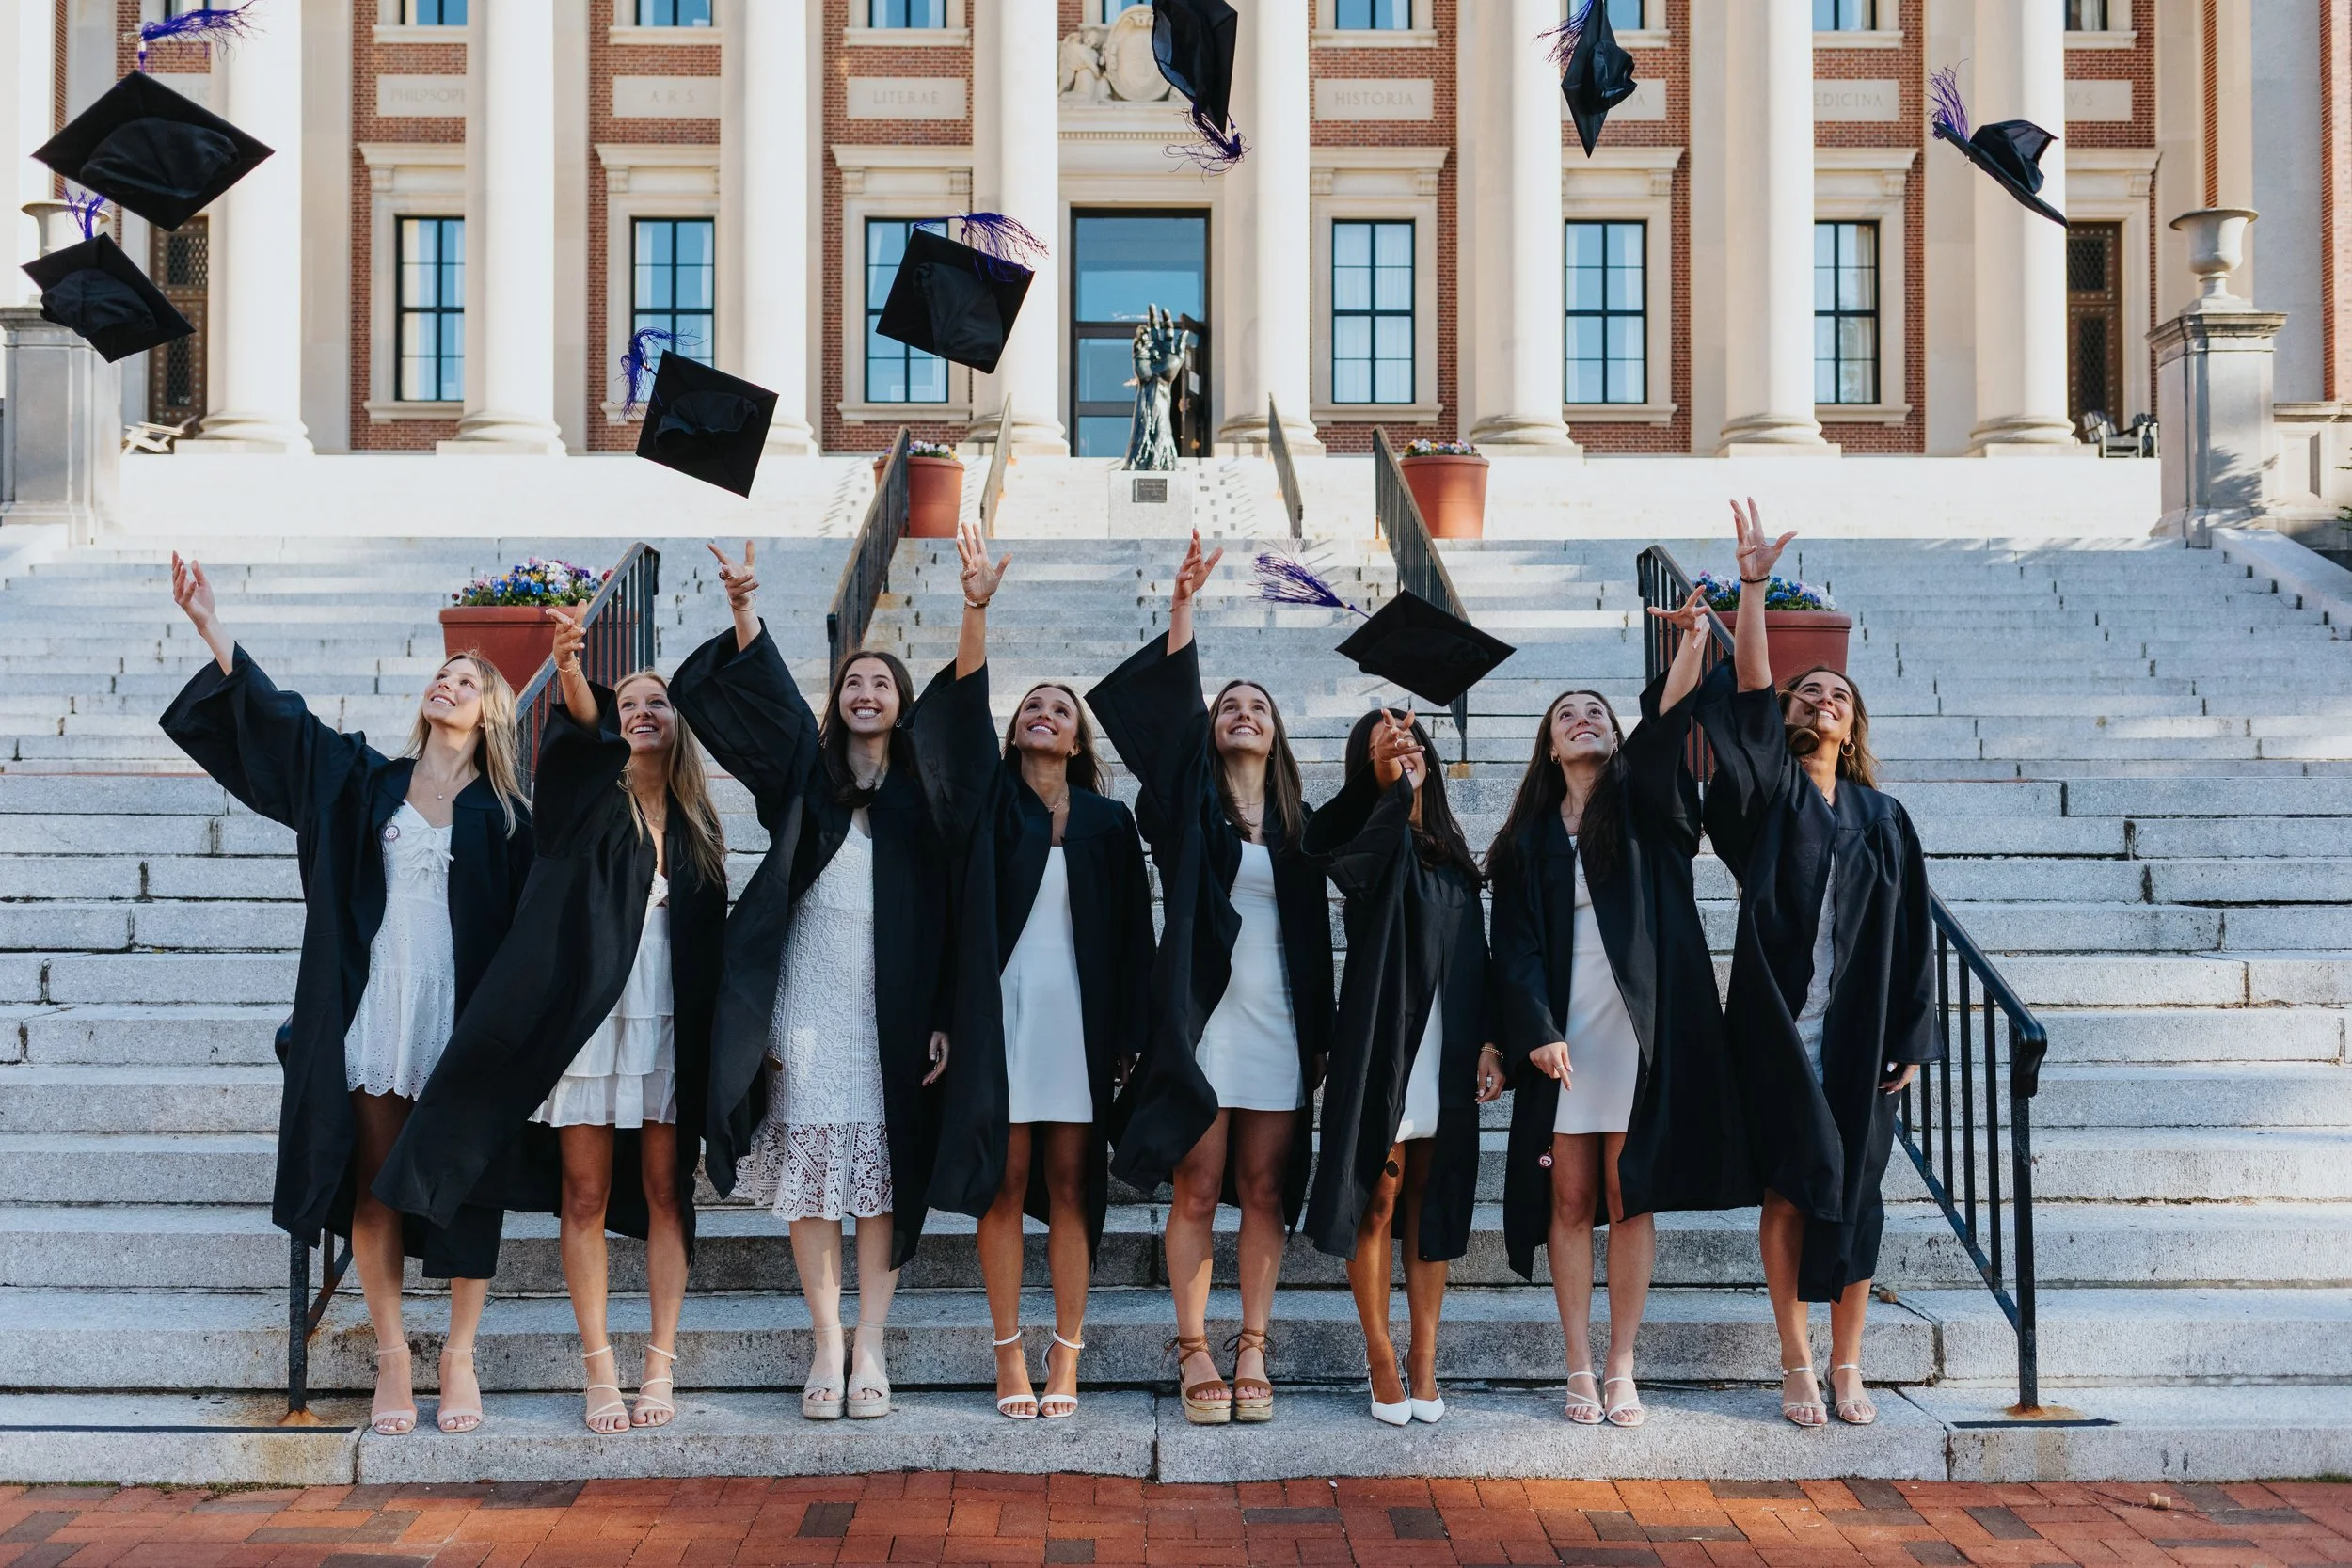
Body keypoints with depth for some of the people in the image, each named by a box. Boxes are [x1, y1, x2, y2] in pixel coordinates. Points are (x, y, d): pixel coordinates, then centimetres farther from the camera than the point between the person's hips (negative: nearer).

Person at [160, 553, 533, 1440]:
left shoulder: (504, 815, 3)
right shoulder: (369, 781, 10)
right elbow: (278, 717, 7)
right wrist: (211, 630, 1)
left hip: (466, 1014, -2)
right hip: (377, 1009, 2)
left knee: (465, 1185, 2)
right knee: (376, 1187, 4)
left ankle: (459, 1354, 14)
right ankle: (391, 1353, 15)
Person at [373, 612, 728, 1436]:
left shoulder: (696, 825, 12)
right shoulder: (591, 796, 2)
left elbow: (711, 941, 11)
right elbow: (578, 728, -22)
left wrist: (712, 1042, 4)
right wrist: (570, 668, -43)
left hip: (671, 1028, 2)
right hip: (588, 1018, -2)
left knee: (665, 1193, 4)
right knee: (585, 1197, 0)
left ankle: (661, 1365, 10)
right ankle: (600, 1371, 6)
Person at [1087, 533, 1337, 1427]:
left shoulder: (1295, 825, 14)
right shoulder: (1189, 802, 6)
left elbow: (1314, 935, 13)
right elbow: (1167, 709, -9)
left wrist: (1321, 1035, 8)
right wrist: (1183, 608, -18)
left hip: (1277, 1026, 3)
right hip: (1204, 1018, -3)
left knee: (1265, 1192, 4)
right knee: (1197, 1192, -2)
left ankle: (1251, 1353, 10)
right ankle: (1195, 1355, 4)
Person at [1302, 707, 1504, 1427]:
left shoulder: (1452, 856, 13)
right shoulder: (1368, 840, -2)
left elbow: (1477, 957, 14)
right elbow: (1354, 866, -28)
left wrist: (1487, 1040, 4)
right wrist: (1391, 786, -42)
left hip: (1445, 1054, 5)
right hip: (1382, 1046, -5)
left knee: (1432, 1204, 8)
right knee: (1379, 1201, 0)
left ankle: (1424, 1360, 14)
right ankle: (1382, 1360, 8)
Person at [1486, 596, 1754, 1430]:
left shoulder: (1642, 804, 10)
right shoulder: (1530, 838, 12)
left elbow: (1666, 728, -9)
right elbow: (1515, 944, 4)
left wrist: (1692, 645, -25)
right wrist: (1535, 1032, -10)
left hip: (1640, 1024, -1)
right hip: (1562, 1031, 1)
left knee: (1631, 1198, 0)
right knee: (1570, 1202, 1)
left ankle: (1621, 1368, 8)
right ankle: (1580, 1369, 8)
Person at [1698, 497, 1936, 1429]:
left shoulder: (1883, 819, 10)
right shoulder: (1771, 793, 4)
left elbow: (1911, 936, 9)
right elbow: (1748, 697, -12)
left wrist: (1911, 1037, 2)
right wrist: (1754, 589, -21)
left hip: (1858, 1036, 2)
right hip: (1777, 1027, -2)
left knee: (1854, 1194, 6)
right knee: (1789, 1192, 2)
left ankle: (1847, 1367, 16)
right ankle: (1797, 1364, 12)